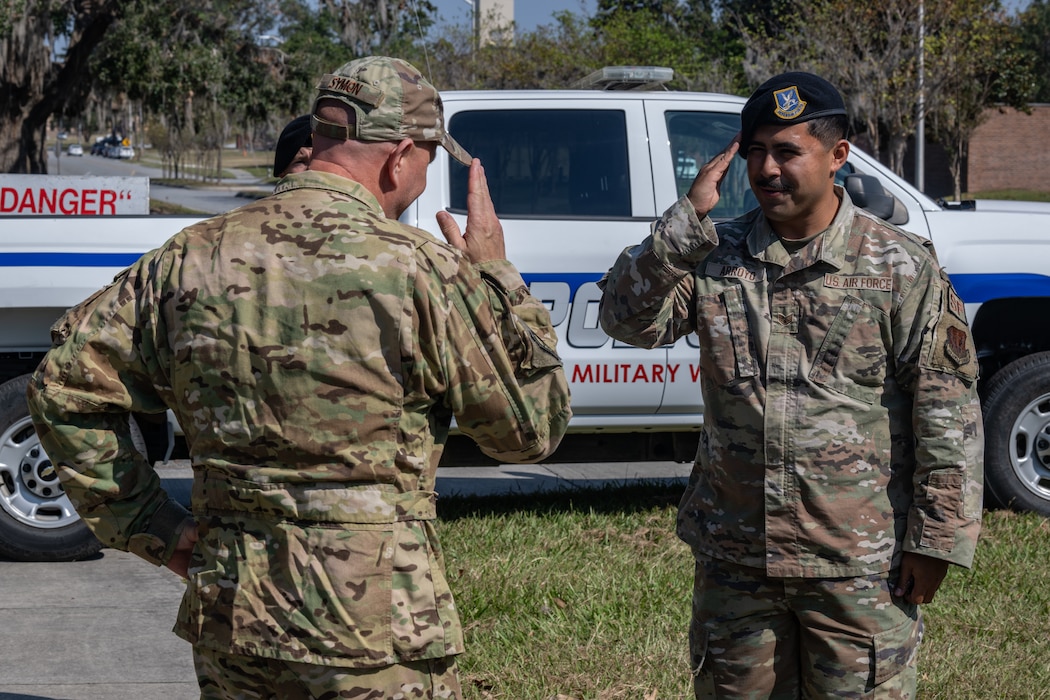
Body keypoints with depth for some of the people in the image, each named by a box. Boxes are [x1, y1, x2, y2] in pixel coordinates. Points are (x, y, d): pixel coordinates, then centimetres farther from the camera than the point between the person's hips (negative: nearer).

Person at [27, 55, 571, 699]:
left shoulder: (194, 258, 2)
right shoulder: (417, 270, -12)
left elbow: (65, 386, 8)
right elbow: (533, 428, -3)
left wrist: (148, 525, 10)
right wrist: (494, 276, 5)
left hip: (230, 610, 5)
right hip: (376, 622, -5)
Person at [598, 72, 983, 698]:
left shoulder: (900, 267, -4)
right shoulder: (714, 256, 5)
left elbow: (947, 410, -4)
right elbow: (628, 318, -7)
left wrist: (936, 539, -8)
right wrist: (688, 217, -14)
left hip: (860, 570, -3)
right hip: (734, 559, 3)